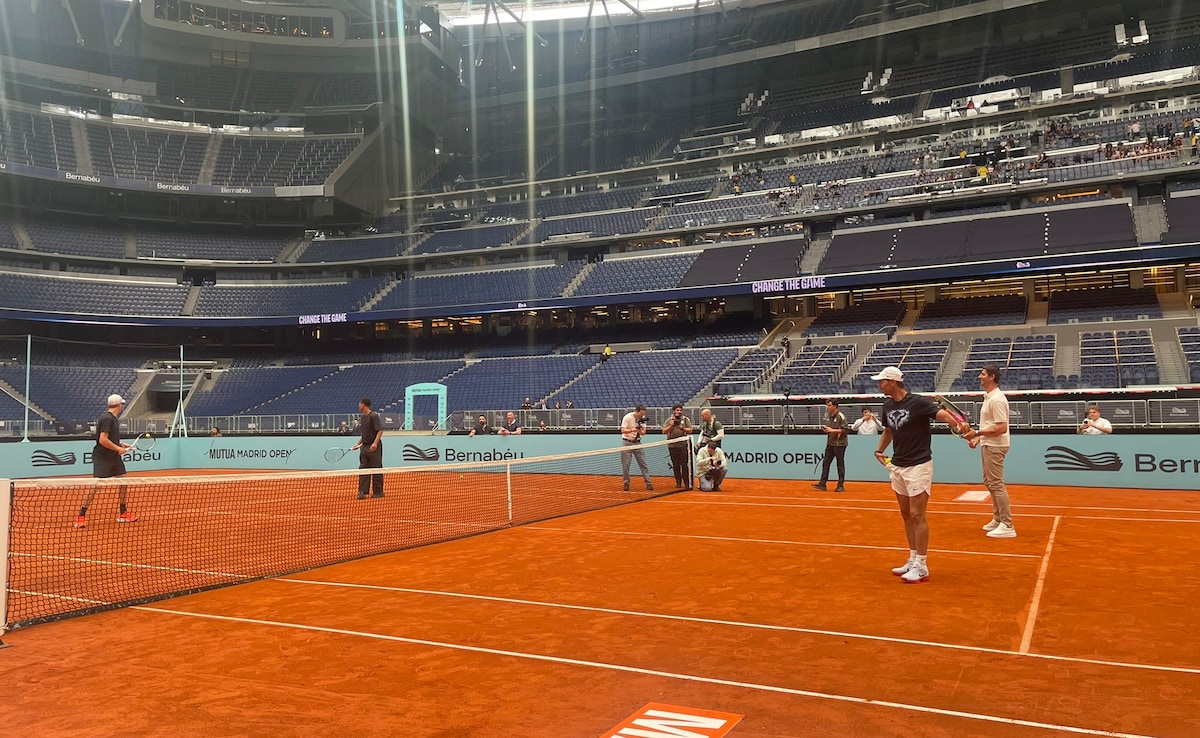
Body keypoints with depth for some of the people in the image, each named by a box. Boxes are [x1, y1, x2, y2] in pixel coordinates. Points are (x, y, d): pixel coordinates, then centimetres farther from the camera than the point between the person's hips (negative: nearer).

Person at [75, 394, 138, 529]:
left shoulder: (113, 418, 12)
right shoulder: (107, 419, -18)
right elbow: (103, 440, -24)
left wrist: (122, 445, 13)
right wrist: (118, 448, -16)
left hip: (113, 457, 10)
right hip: (102, 458, -10)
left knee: (123, 481, 10)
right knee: (95, 485, -10)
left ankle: (123, 513, 20)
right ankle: (81, 517, -4)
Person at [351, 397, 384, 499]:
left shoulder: (374, 416, -12)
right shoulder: (363, 417, 14)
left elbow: (380, 430, -19)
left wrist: (375, 443, -29)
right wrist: (358, 444, 20)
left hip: (374, 447, -8)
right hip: (364, 447, 8)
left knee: (376, 470, 0)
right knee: (363, 469, 4)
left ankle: (378, 492, 8)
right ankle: (362, 492, 5)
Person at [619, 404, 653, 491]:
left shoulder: (642, 419, -1)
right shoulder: (627, 417, -14)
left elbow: (643, 432, -3)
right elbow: (623, 430, -18)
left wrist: (640, 431, -26)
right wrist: (632, 430, -34)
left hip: (637, 443, 3)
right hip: (627, 443, -3)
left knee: (643, 464, -2)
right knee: (625, 465, -2)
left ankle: (648, 483, 0)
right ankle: (626, 483, 11)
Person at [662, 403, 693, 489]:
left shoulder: (686, 419, 7)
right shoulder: (669, 420, 10)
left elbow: (690, 430, 0)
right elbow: (664, 432, 4)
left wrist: (683, 428, -17)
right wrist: (670, 426, -12)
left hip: (683, 445, -2)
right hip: (672, 446, 2)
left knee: (685, 465, -6)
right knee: (676, 466, 6)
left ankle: (687, 483, -2)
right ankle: (678, 483, 14)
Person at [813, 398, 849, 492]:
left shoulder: (840, 416, -12)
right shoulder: (828, 416, 11)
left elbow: (845, 429, -16)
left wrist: (832, 430, -21)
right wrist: (825, 429, 0)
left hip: (839, 444, -7)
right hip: (830, 443, 7)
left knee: (840, 465, 1)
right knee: (825, 463, 4)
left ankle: (841, 485, 7)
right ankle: (822, 484, 6)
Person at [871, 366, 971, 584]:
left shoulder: (918, 402, -16)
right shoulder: (888, 405, 6)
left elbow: (942, 414, -30)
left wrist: (960, 424, -49)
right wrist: (880, 450, 12)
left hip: (918, 466, -7)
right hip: (897, 466, 8)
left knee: (917, 516, -6)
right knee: (906, 515, 13)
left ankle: (921, 567, 2)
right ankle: (913, 560, 23)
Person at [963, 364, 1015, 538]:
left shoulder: (997, 399, -19)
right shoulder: (988, 397, 13)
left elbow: (1001, 428, -24)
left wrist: (977, 433, -24)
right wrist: (979, 438, 12)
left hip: (995, 447, -11)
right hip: (987, 446, 11)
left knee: (996, 484, -8)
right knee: (990, 483, 16)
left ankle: (1007, 526, -4)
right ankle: (998, 520, 26)